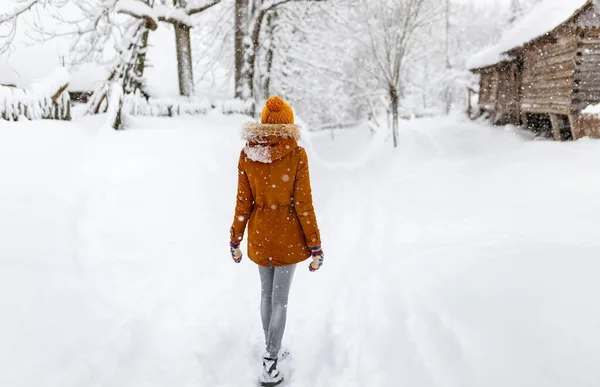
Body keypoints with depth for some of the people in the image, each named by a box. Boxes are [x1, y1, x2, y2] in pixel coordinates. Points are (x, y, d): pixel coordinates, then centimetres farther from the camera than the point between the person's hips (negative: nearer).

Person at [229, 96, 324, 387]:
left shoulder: (247, 154, -6)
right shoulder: (296, 154, -14)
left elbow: (243, 203, -1)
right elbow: (304, 204, -12)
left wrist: (235, 239, 11)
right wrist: (315, 245, -4)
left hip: (259, 234, 3)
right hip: (288, 235, -3)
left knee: (266, 293, 19)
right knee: (280, 298, 6)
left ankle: (271, 349, 35)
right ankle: (270, 361, 5)